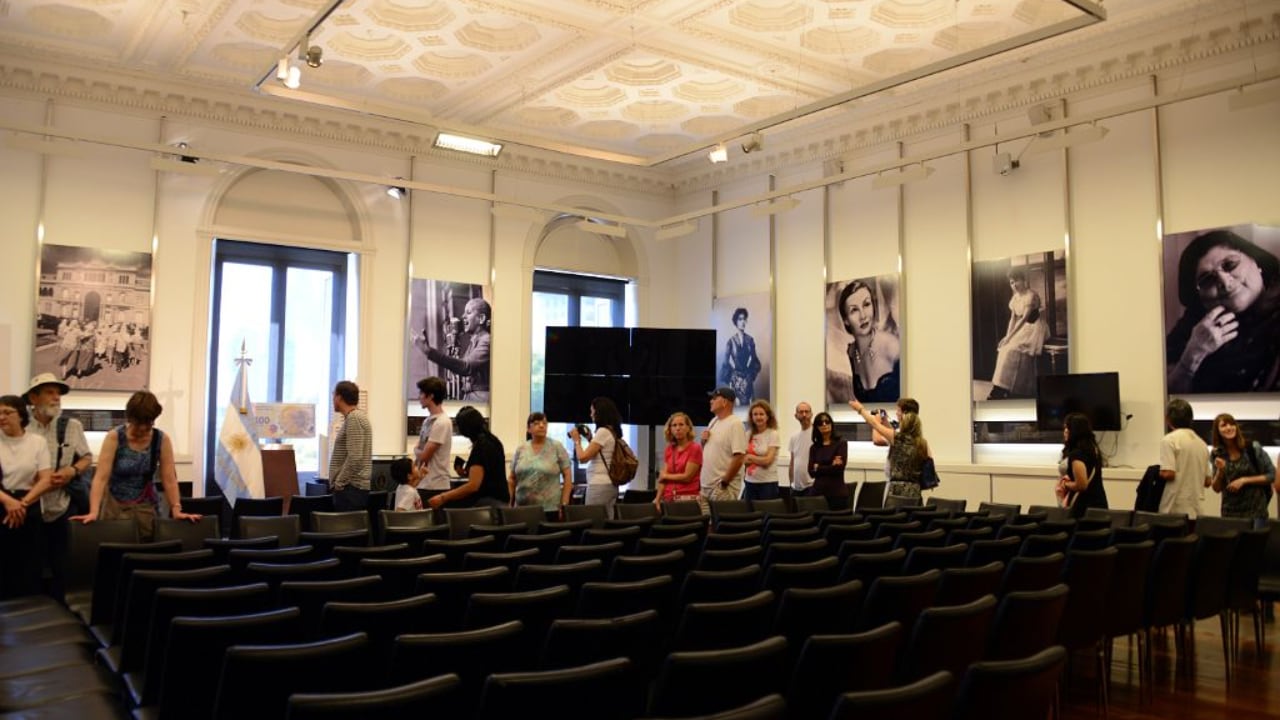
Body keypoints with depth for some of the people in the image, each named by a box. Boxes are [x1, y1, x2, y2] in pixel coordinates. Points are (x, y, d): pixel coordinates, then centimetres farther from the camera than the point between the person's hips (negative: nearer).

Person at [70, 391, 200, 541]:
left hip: (145, 506, 2)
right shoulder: (114, 437, -11)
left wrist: (176, 511, -11)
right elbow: (101, 477, -16)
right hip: (115, 504, -1)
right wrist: (93, 512, -25)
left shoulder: (162, 440, -6)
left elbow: (169, 480, -5)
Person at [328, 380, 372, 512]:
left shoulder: (354, 418, -13)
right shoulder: (353, 417, 18)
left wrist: (338, 482, -14)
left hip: (350, 488, -10)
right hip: (353, 487, 10)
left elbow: (355, 458, -22)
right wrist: (339, 482, 18)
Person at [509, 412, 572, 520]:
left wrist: (564, 504, -6)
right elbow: (512, 479, 14)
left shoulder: (557, 447, 0)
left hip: (550, 510, -2)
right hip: (522, 509, 2)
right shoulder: (520, 450, 8)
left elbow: (567, 477, 0)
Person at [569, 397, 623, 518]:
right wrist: (590, 440, 18)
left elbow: (582, 458, -14)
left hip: (599, 485, -9)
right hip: (609, 484, 9)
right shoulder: (612, 432, 13)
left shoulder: (603, 431, -13)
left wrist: (576, 440, 1)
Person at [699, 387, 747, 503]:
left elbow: (739, 457, -20)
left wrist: (724, 482, -17)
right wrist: (703, 441, 3)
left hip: (723, 488, -8)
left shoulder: (735, 424, -13)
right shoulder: (713, 421, 14)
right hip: (706, 486, 8)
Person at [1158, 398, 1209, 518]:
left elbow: (1168, 473, -17)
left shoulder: (1169, 440, -9)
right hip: (1194, 510, 6)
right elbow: (1207, 481, 15)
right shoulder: (1201, 443, 13)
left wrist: (1156, 474, 3)